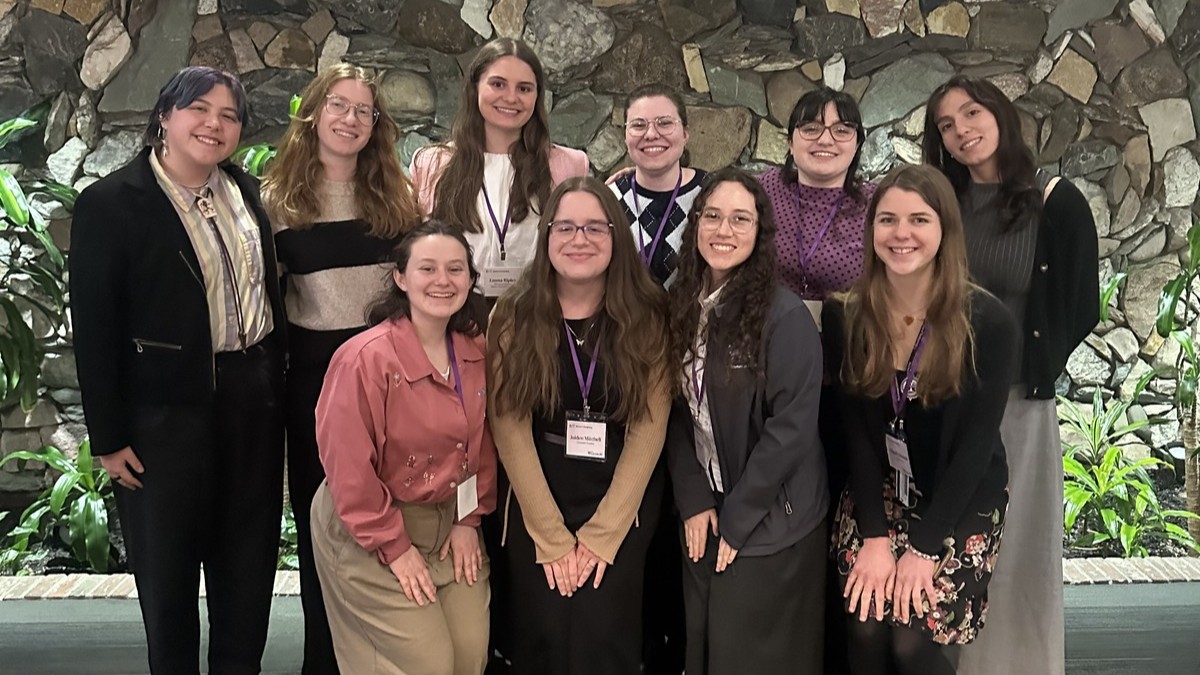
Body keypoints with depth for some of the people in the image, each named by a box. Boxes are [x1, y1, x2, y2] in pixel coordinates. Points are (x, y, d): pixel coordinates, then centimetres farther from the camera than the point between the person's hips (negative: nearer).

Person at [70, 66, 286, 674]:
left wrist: (275, 389, 9)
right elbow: (93, 328, -10)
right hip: (165, 414, -5)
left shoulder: (246, 192, 6)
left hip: (253, 399, 5)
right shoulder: (110, 203, -9)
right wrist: (108, 436, -11)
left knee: (249, 563, 15)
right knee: (168, 568, 10)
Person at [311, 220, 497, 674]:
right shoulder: (365, 358, -22)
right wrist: (392, 545, -15)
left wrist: (469, 519, 2)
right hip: (370, 535, -6)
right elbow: (348, 467, -20)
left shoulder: (476, 352, -2)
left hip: (449, 522, 6)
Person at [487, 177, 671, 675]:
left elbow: (649, 429, -7)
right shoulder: (514, 315, -6)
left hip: (624, 504, 0)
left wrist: (600, 534, -11)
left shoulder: (647, 316, -6)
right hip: (535, 501, 1)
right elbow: (510, 429, -7)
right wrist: (552, 537, -10)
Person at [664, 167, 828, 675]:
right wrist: (695, 502, -7)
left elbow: (792, 427, -18)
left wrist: (737, 518, -14)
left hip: (770, 524, -5)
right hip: (702, 516, 6)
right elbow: (678, 413, 3)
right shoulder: (682, 308, 2)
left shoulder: (785, 316, -16)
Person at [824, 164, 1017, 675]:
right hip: (873, 497, 2)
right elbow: (854, 430, -5)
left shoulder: (989, 322, -15)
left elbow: (976, 443, -14)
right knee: (868, 634, -12)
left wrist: (923, 547, -16)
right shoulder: (845, 316, -6)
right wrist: (874, 535, -12)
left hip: (959, 505, -2)